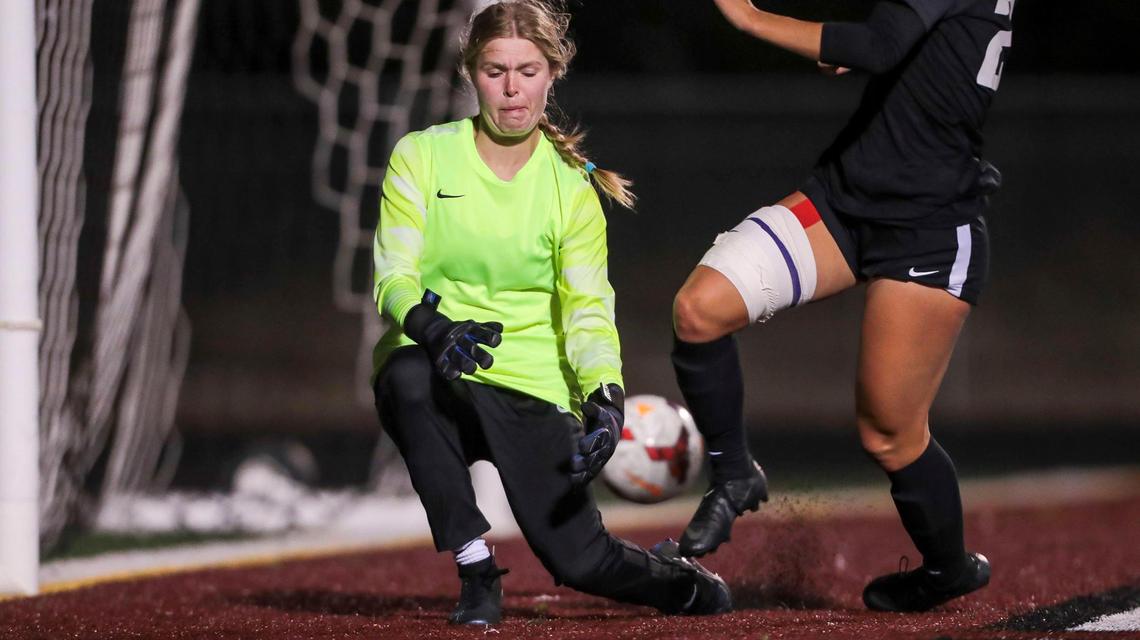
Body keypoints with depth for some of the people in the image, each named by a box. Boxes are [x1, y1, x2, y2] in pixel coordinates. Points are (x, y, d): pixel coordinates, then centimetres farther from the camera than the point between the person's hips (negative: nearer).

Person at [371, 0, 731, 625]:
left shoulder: (572, 187, 5)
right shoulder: (421, 157, 2)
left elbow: (588, 309, -3)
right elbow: (394, 275, -8)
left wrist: (605, 396, -23)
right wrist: (432, 329, -32)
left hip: (533, 391, 1)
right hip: (433, 371, -1)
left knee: (579, 560, -10)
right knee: (408, 376, -38)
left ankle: (670, 578, 28)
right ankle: (476, 573, -25)